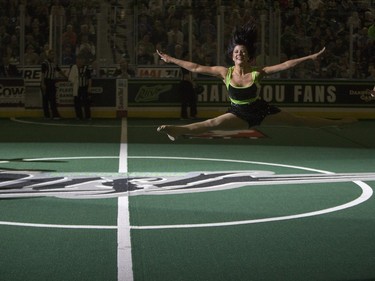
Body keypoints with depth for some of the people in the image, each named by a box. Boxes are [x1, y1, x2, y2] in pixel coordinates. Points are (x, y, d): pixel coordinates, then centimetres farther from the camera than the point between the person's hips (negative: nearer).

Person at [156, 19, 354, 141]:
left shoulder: (257, 73, -17)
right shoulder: (225, 73, -14)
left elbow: (284, 65, -20)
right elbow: (196, 68, -13)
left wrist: (309, 57, -24)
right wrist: (171, 60, -14)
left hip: (261, 111, 0)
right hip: (240, 115, 0)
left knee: (299, 121, 5)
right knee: (213, 123, -26)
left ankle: (334, 123, 21)